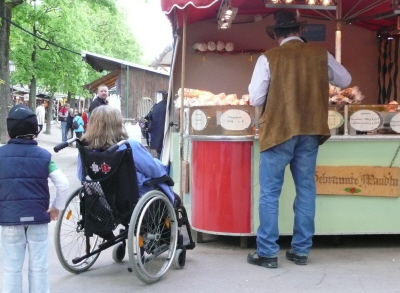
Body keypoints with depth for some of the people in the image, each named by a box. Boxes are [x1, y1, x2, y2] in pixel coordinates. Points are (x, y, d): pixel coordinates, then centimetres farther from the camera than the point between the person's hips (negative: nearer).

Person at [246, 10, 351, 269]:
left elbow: (256, 99, -7)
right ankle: (301, 250, 17)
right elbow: (345, 80, 16)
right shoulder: (321, 54, 3)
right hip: (311, 131, 4)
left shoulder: (268, 58, -7)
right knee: (306, 191, 11)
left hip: (278, 131, -3)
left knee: (270, 193, 4)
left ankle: (268, 252, 6)